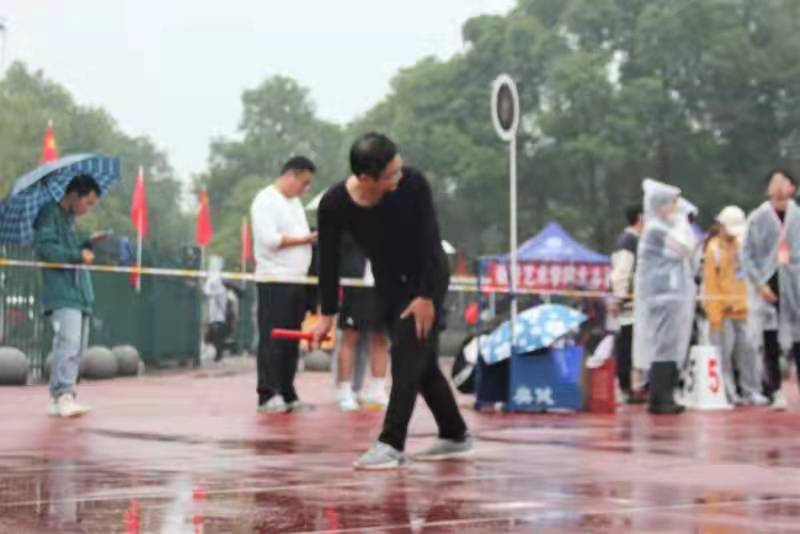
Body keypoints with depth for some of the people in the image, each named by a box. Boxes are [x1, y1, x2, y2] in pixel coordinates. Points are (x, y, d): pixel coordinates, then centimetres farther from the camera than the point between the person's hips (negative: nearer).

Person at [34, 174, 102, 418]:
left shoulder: (69, 219, 22)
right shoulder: (50, 214, -5)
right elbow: (44, 247, -16)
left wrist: (88, 245, 15)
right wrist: (78, 255, -15)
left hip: (79, 293, 9)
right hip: (62, 294, -9)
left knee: (77, 348, 8)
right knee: (68, 343, -19)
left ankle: (59, 397, 11)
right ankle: (63, 396, -23)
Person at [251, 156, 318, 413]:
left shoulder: (294, 202, 20)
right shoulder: (266, 200, -8)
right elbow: (270, 239, -18)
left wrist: (314, 239, 6)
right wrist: (304, 239, -12)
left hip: (297, 281, 9)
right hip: (275, 280, -9)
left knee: (291, 343, 9)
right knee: (272, 340, -8)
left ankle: (287, 395, 13)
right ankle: (268, 395, -7)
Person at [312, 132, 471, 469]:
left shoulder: (413, 184, -27)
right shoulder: (334, 204, -21)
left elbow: (429, 242, -22)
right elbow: (329, 260, -10)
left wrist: (427, 296, -22)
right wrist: (327, 313, -8)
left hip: (426, 278, -4)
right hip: (388, 283, 4)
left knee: (407, 357, -16)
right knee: (422, 363, 12)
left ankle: (392, 445, -18)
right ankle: (455, 435, 28)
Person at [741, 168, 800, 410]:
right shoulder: (758, 218, 2)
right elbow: (747, 254, 2)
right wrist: (759, 283, -7)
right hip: (768, 285, 0)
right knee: (770, 342, 1)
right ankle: (775, 392, 9)